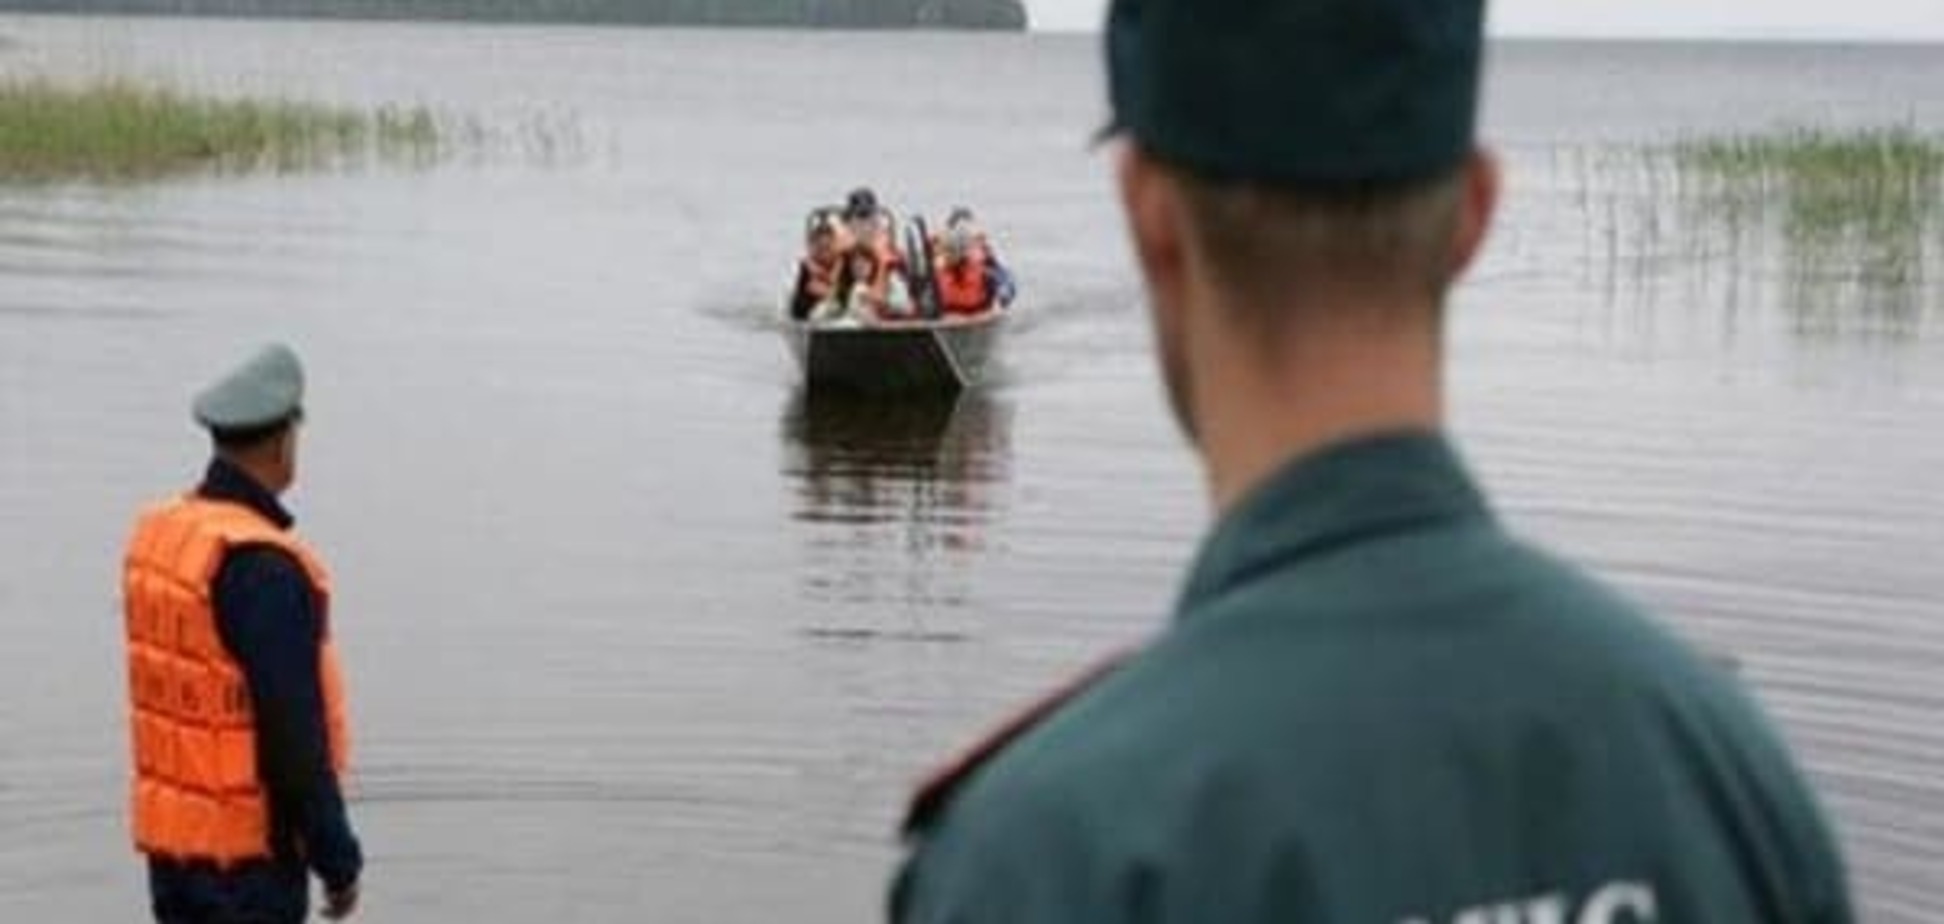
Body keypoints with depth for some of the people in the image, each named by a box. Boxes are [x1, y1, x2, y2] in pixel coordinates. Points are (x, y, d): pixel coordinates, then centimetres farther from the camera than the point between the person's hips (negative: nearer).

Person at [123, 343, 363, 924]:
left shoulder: (157, 535, 5)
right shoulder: (263, 566, -22)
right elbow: (295, 734, -23)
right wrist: (338, 859, -14)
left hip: (169, 832, 9)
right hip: (247, 850, -8)